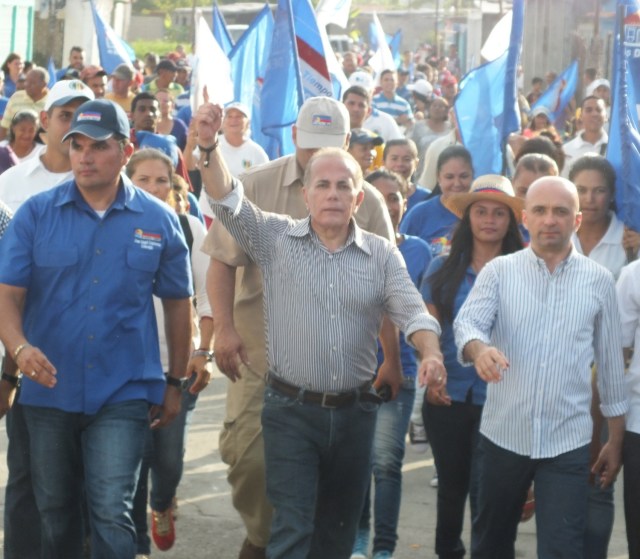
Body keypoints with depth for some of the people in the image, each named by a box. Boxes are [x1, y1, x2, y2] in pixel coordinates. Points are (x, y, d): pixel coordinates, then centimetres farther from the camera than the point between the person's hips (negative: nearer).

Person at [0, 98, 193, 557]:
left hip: (124, 392, -1)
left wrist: (175, 382, 11)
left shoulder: (158, 220, -1)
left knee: (112, 515, -10)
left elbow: (177, 302, 9)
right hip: (49, 391, 2)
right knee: (56, 516, 14)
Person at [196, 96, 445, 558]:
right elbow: (228, 202, -14)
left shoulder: (382, 254, 3)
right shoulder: (277, 238, -1)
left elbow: (411, 311, -4)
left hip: (355, 412, 3)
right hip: (291, 410, -3)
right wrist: (209, 147, -31)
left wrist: (430, 353, -25)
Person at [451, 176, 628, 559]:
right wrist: (479, 348, -37)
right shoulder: (499, 271, 2)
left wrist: (616, 440, 8)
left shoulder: (599, 280, 3)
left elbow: (611, 363, 7)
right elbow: (467, 321, -13)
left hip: (568, 441, -1)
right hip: (503, 434, 1)